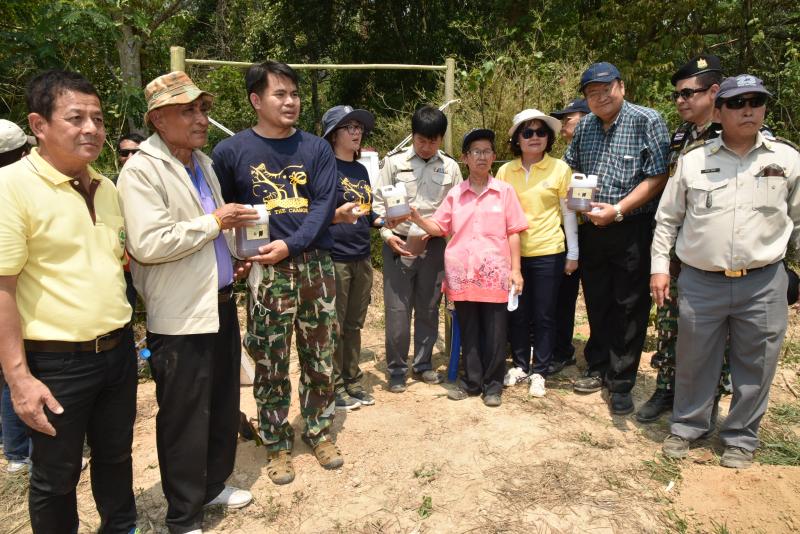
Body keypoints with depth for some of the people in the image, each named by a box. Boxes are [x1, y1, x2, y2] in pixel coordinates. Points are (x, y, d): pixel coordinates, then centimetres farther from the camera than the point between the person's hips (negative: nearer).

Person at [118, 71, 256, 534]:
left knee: (224, 406, 18)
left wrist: (234, 256, 11)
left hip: (221, 304, 8)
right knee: (185, 419, 5)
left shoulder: (204, 163, 13)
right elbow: (147, 243, -24)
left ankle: (214, 484, 39)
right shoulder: (141, 171, -13)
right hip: (181, 317, -8)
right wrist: (214, 222, -18)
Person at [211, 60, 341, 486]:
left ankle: (319, 431, 30)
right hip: (266, 273, -1)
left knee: (320, 359, 10)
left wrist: (291, 244, -16)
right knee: (270, 364, 6)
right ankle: (277, 444, 24)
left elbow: (324, 206, -4)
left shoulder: (316, 149, 4)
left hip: (316, 267, 2)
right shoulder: (231, 151, 0)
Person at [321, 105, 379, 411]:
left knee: (354, 325, 14)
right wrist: (337, 215, -31)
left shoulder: (361, 170, 14)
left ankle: (352, 381, 26)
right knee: (334, 327, 2)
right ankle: (334, 386, 15)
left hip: (362, 259, 7)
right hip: (334, 259, -7)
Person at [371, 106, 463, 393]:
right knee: (397, 309, 0)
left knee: (429, 308, 11)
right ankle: (397, 369, 14)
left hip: (434, 245, 2)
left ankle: (423, 363, 27)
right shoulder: (394, 162, 0)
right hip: (399, 244, -2)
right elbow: (379, 202, 0)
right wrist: (388, 235, -12)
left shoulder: (450, 167, 4)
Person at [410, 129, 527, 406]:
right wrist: (416, 217, -6)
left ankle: (492, 385, 18)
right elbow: (440, 228, 11)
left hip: (495, 273, -2)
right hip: (462, 273, 2)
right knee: (468, 332, 11)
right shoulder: (455, 194, 7)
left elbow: (513, 233, 2)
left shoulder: (504, 191, 3)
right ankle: (471, 381, 24)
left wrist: (516, 270, -2)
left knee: (494, 333, 4)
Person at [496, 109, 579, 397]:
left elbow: (568, 212, 1)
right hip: (513, 253, 2)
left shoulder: (560, 169, -3)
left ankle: (539, 372, 20)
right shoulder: (505, 171, 3)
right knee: (517, 314, 12)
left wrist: (573, 253, 1)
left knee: (544, 316, 6)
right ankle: (520, 365, 29)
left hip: (548, 253, -2)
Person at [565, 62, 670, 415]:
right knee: (596, 304, 15)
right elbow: (571, 168, 20)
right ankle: (599, 368, 31)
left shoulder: (647, 121, -9)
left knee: (629, 308, 3)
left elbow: (657, 177, -14)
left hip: (633, 231, -5)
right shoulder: (585, 127, 8)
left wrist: (618, 210, -20)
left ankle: (621, 383, 14)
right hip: (591, 230, 5)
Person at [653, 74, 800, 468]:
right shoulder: (692, 160, 1)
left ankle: (740, 438, 31)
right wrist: (660, 267, 2)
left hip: (763, 283, 1)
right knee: (693, 359, 12)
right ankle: (686, 426, 33)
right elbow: (668, 218, 7)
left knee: (754, 365, 11)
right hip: (700, 282, 0)